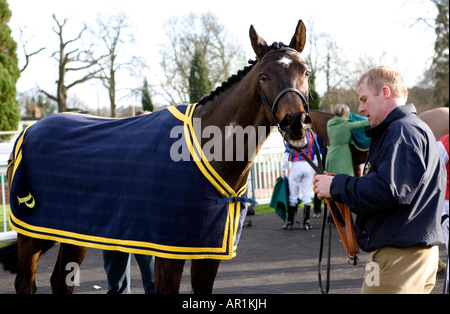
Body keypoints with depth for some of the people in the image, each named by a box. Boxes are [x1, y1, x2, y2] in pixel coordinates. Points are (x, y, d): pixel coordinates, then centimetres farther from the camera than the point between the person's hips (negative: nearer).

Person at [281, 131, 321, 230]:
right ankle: (306, 222, 5)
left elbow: (286, 154, -3)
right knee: (307, 195, 5)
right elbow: (317, 155, 4)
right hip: (309, 167, 2)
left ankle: (290, 222, 7)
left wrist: (283, 170, 2)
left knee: (293, 195, 5)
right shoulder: (313, 135, 4)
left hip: (296, 166, -2)